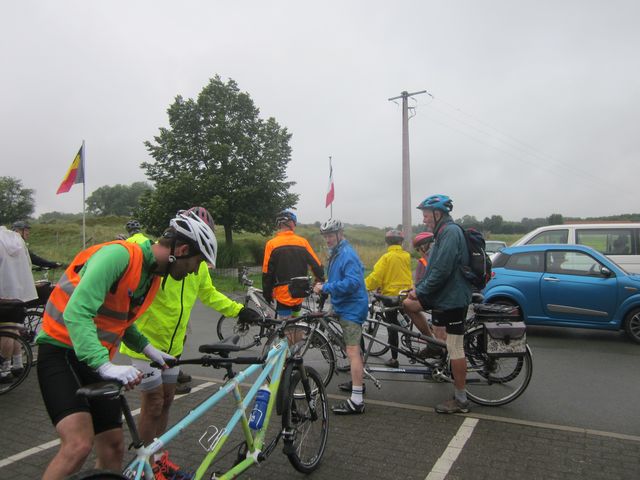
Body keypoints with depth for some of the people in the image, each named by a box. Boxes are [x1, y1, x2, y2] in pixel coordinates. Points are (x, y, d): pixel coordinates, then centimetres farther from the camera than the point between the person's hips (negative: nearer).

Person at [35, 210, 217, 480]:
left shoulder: (153, 275, 5)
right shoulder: (119, 255, -22)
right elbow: (76, 312, -30)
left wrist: (148, 349, 8)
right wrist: (105, 365, -37)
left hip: (98, 361, 8)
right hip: (61, 350, -8)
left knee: (113, 447, 7)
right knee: (80, 444, -22)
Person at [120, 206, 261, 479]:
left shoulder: (200, 265, 2)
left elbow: (209, 294, 15)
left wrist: (239, 311, 11)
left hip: (173, 342, 7)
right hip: (147, 340, -7)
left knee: (167, 399, 16)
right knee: (153, 404, 0)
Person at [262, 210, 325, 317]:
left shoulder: (271, 244, -7)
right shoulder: (303, 242, -2)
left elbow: (267, 274, -7)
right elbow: (317, 266, 0)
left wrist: (267, 294, 4)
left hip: (283, 295, -3)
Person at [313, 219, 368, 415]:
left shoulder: (347, 255, -18)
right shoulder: (336, 253, 14)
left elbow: (352, 283, -29)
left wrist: (325, 287, -24)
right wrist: (324, 286, 9)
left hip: (351, 308, -11)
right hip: (346, 307, 11)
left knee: (353, 351, -12)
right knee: (354, 349, 23)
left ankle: (356, 401, -11)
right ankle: (358, 383, 39)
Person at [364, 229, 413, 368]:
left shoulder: (387, 257, -14)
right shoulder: (407, 256, 0)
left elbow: (376, 277, -16)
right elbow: (406, 273, 11)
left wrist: (364, 285, -4)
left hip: (391, 294, -4)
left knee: (392, 327, 4)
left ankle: (394, 359, 9)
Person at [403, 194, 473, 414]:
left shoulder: (451, 232, -18)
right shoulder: (443, 232, 15)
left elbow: (441, 271, -25)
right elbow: (434, 268, 19)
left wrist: (420, 291, -15)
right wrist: (418, 288, 10)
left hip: (453, 297, -10)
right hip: (444, 294, 10)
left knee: (455, 348, -4)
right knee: (408, 303, 8)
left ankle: (461, 400, 8)